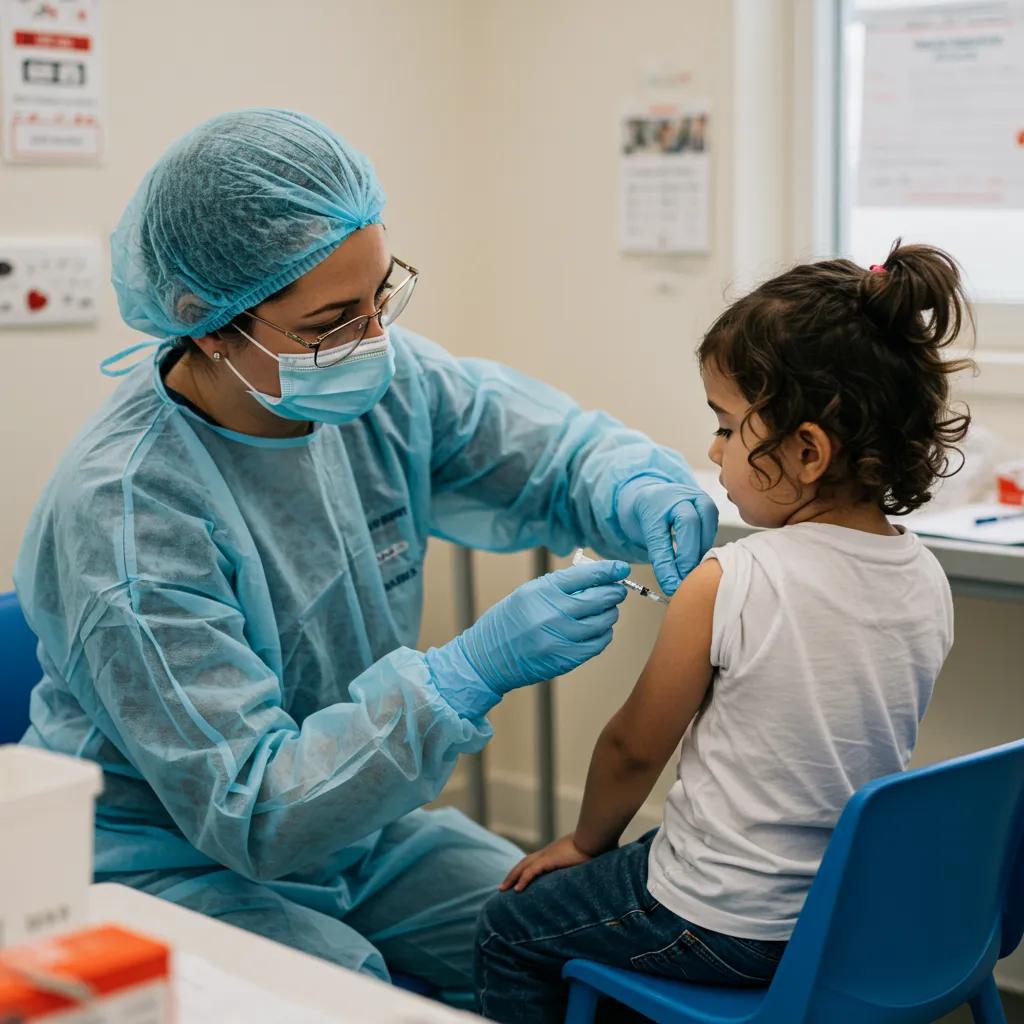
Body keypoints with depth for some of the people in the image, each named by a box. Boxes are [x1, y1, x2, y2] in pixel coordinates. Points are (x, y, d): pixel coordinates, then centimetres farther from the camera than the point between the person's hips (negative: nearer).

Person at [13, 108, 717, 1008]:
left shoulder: (381, 379, -10)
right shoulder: (124, 517, -29)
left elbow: (556, 451, 5)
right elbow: (251, 815, -29)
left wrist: (641, 492, -20)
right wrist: (472, 671, -37)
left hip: (353, 819, 6)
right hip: (175, 860, -6)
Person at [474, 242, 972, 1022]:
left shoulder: (726, 586, -26)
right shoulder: (927, 581, -7)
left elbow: (633, 749, -11)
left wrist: (587, 840, 9)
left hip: (726, 927, -7)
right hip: (860, 910, 7)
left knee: (509, 931, 16)